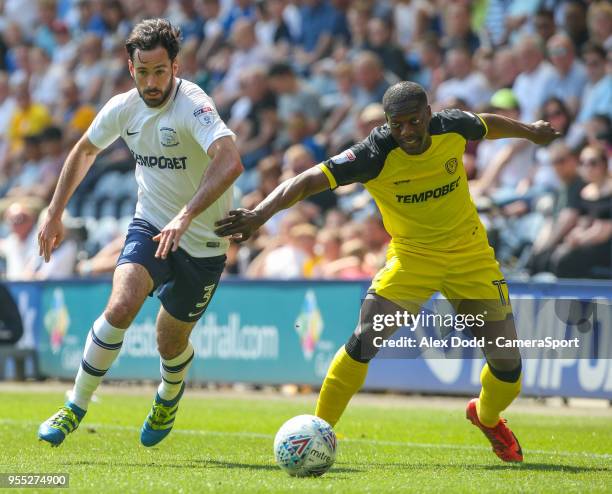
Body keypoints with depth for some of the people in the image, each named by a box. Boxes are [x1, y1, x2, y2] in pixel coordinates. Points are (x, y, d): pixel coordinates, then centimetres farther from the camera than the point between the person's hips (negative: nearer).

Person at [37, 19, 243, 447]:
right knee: (120, 307, -23)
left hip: (202, 243, -3)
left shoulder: (193, 105, -24)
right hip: (150, 226, 3)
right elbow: (85, 151, 17)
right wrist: (55, 214, 16)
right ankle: (76, 406, -8)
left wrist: (186, 216, -50)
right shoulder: (123, 108, -4)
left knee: (171, 343, 8)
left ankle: (170, 396, 45)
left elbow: (230, 162, -42)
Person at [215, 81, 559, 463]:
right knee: (366, 339, -24)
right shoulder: (375, 154, -24)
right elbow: (308, 181, -31)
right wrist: (261, 213, -47)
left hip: (471, 253, 3)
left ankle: (487, 416, 34)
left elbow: (488, 124, 11)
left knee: (507, 361, 0)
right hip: (411, 255, -3)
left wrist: (531, 131, 30)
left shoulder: (453, 127, -13)